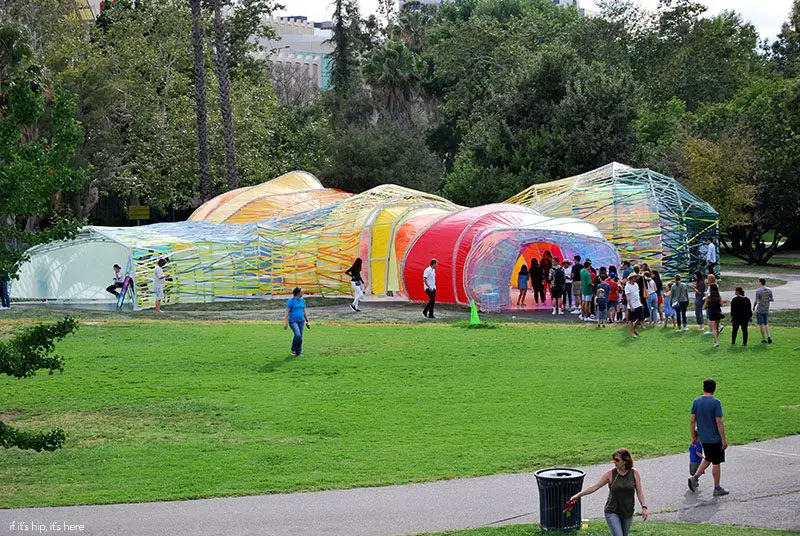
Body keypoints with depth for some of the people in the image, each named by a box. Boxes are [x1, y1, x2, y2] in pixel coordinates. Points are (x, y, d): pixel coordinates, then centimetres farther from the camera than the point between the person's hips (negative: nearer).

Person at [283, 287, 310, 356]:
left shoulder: (302, 300, 7)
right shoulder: (291, 300, -11)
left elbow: (304, 311, 14)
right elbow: (287, 312, -11)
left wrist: (307, 321, 12)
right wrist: (285, 322, -15)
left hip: (301, 321, 6)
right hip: (293, 321, -6)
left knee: (300, 337, 1)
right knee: (297, 335, -22)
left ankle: (298, 353, 12)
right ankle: (294, 349, 1)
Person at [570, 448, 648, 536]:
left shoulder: (634, 474, -4)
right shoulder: (610, 474, -7)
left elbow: (639, 491, -1)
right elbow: (595, 487, -4)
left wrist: (644, 507, -11)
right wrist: (578, 495, -8)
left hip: (627, 513, 3)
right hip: (612, 513, -3)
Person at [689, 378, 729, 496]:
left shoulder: (696, 401, 2)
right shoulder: (715, 402, -15)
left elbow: (692, 421, 4)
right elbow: (719, 422, -17)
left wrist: (693, 437, 13)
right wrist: (724, 440, -12)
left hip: (703, 438, 5)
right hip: (715, 438, -5)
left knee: (708, 459, 22)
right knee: (716, 463, 5)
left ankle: (695, 477, 7)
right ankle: (717, 489, 12)